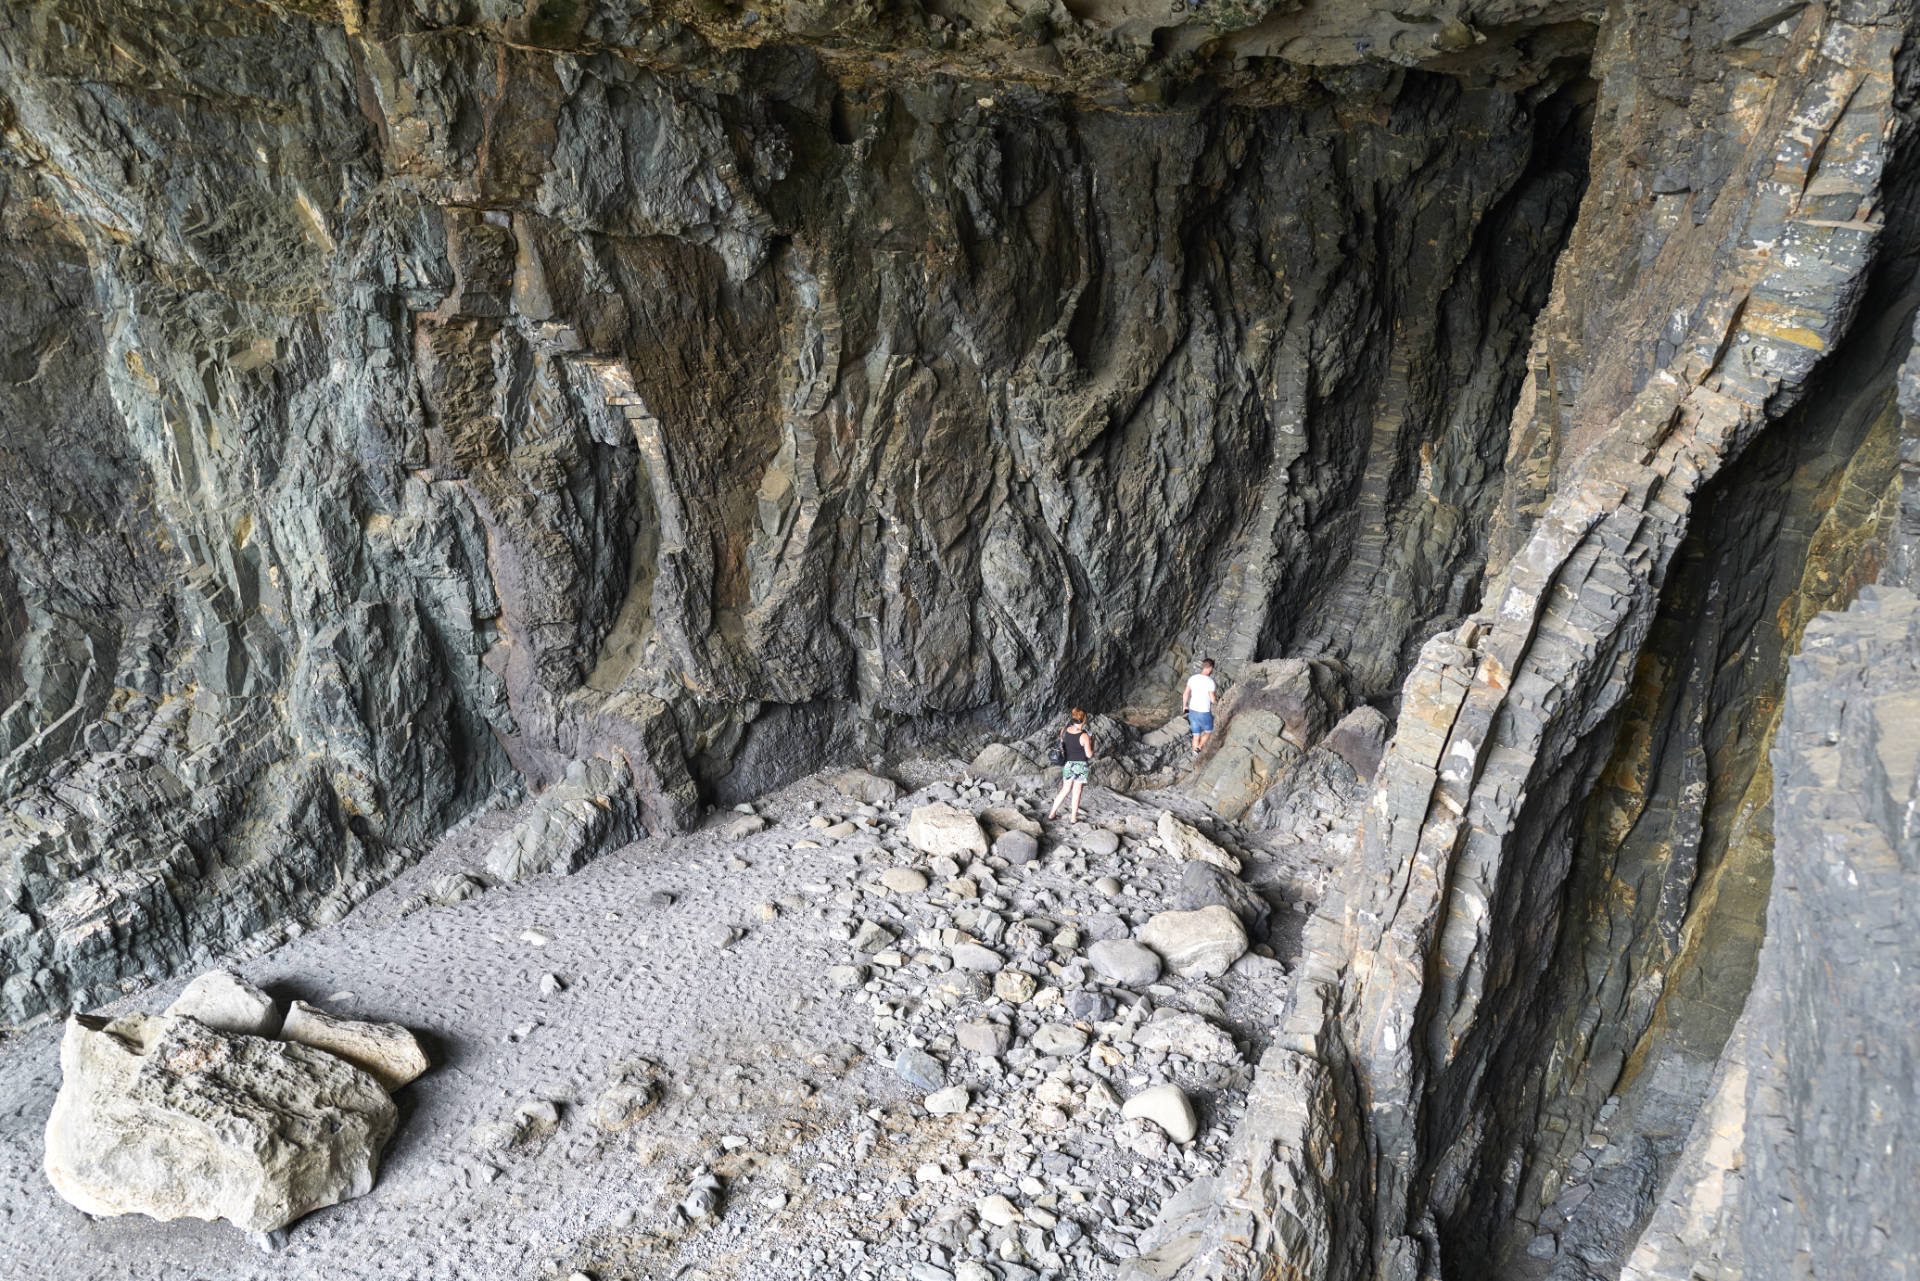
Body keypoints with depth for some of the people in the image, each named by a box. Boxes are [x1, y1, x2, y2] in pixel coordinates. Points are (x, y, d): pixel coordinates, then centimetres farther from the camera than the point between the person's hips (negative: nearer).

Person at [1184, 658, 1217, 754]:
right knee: (1208, 732, 21)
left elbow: (1186, 694, 0)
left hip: (1193, 711, 5)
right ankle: (1198, 748, 3)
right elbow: (1212, 699, -18)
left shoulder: (1192, 679, -4)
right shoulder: (1210, 682, -20)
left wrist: (1184, 706, 17)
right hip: (1204, 714, -5)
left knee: (1196, 735, 15)